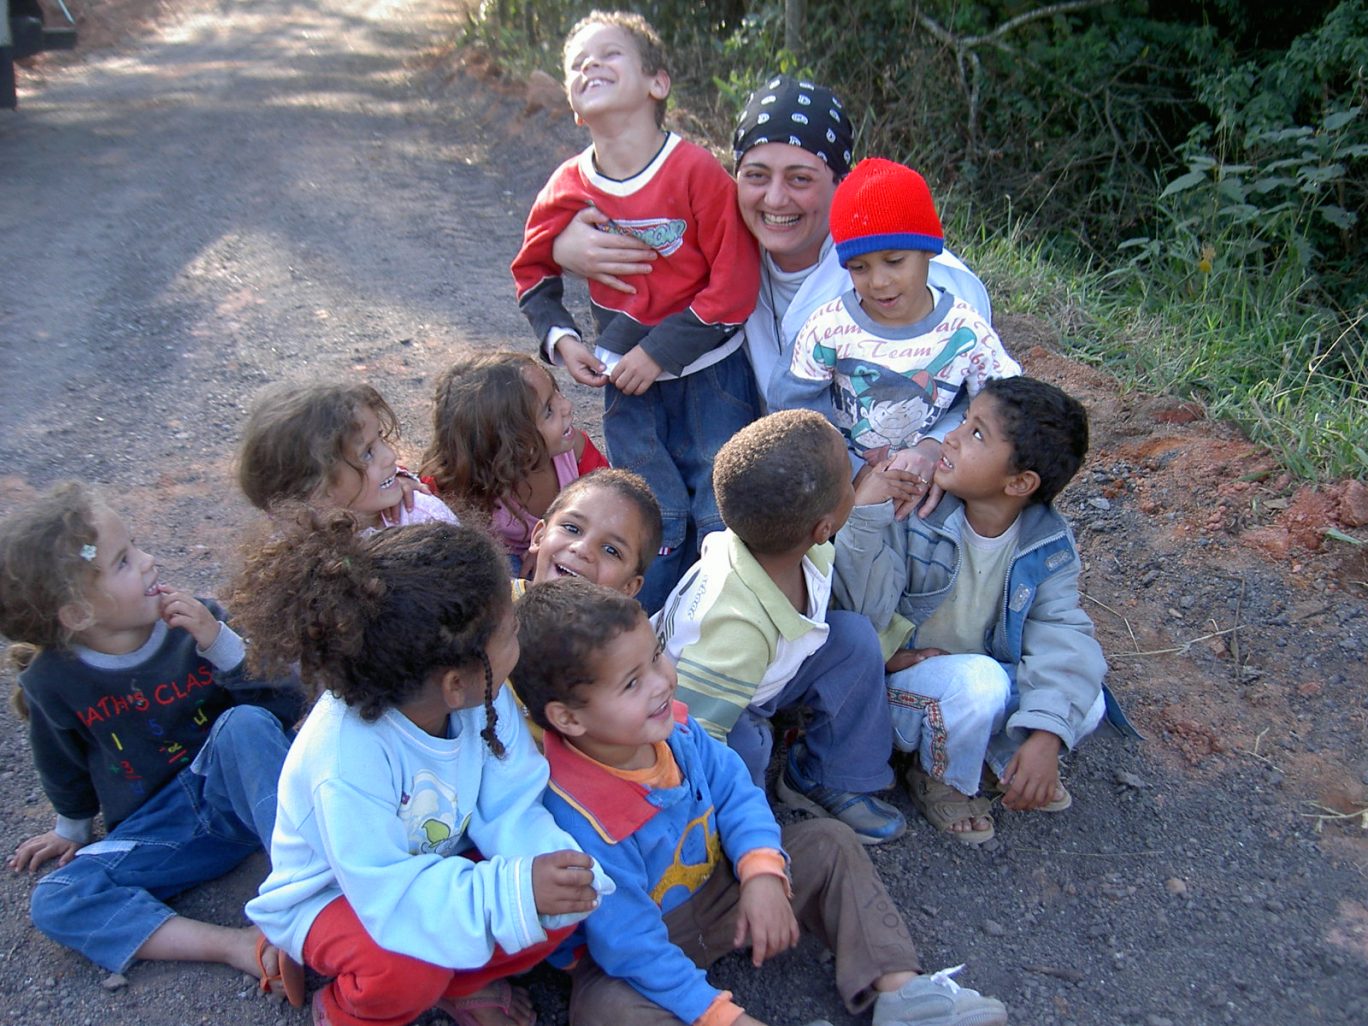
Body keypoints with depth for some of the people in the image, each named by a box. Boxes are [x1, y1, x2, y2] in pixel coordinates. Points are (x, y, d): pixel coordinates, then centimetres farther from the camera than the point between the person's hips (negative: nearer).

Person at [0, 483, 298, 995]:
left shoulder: (197, 621, -11)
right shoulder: (53, 682, -9)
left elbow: (286, 704, -13)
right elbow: (65, 766, 12)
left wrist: (219, 642, -24)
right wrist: (73, 828, 26)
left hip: (237, 792, -2)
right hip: (160, 826, 2)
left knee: (245, 722, -31)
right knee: (54, 903, -20)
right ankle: (242, 945, -31)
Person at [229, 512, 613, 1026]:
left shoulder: (483, 697, -20)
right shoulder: (346, 758, -38)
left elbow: (510, 809, -16)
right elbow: (390, 892, -36)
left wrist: (548, 864, -36)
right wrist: (512, 891, -43)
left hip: (433, 866, 5)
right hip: (330, 896, -5)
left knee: (560, 903, -16)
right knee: (410, 969, -34)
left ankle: (458, 983, 12)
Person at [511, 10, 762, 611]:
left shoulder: (697, 171, -16)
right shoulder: (568, 190, -4)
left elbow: (736, 283, -16)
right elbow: (532, 273, 13)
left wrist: (661, 351, -16)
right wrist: (559, 338, -3)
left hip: (709, 371, -2)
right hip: (626, 381, 3)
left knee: (722, 516, 3)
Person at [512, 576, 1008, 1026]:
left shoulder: (673, 728, -14)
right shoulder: (577, 816, -34)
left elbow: (734, 790, -2)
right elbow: (628, 942, -29)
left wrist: (763, 871, -19)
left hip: (716, 888, 7)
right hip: (632, 947, -6)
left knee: (829, 842, 3)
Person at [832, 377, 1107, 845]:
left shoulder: (1050, 544, -11)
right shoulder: (915, 510, -23)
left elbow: (1062, 635, -16)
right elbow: (864, 609, -30)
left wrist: (1047, 736, -30)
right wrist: (868, 507, -42)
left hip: (985, 682, 4)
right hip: (897, 680, -4)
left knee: (1083, 706, -18)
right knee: (979, 681, -33)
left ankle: (1005, 753, 15)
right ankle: (941, 782, -1)